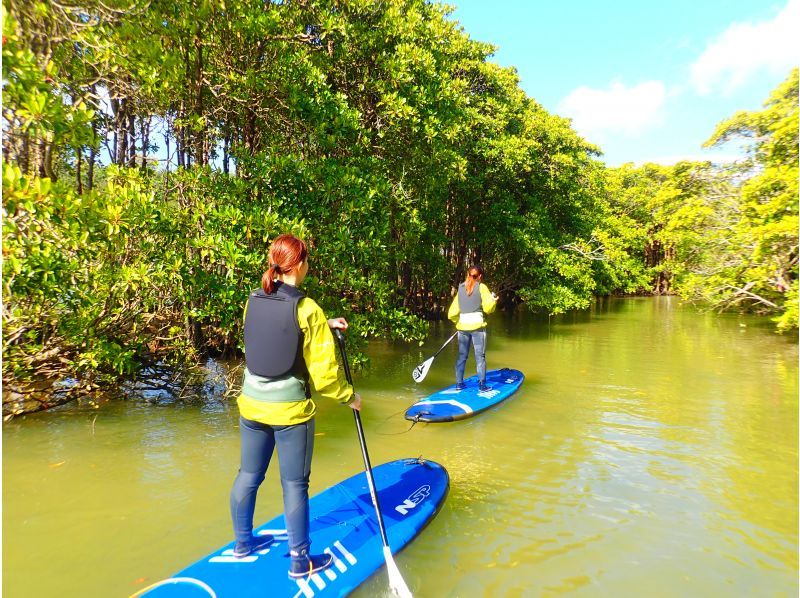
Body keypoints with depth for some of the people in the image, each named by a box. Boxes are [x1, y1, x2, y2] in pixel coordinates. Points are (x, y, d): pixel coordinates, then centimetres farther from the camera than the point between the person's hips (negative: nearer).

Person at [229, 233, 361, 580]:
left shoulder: (254, 302, -3)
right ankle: (300, 561, 24)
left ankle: (243, 543, 40)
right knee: (294, 485, 8)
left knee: (248, 476, 20)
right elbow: (323, 372, -16)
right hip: (290, 411, -6)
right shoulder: (308, 309, -20)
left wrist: (324, 325, 16)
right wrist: (349, 396, -1)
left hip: (251, 405, 6)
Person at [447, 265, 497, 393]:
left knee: (462, 356, 11)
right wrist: (493, 300, 10)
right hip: (477, 326, -4)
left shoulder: (460, 289, 9)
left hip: (462, 327, 4)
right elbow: (488, 308, -8)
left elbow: (452, 314, 5)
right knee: (480, 356, 2)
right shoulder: (481, 287, -2)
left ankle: (459, 383, 16)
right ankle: (482, 385, 3)